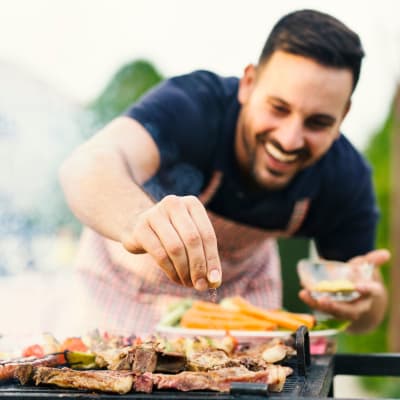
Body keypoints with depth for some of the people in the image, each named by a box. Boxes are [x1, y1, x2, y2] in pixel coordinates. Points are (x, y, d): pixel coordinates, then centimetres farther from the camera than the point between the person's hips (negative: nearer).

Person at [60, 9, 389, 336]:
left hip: (241, 284, 3)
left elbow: (368, 313, -13)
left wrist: (362, 304, -37)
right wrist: (140, 221, -77)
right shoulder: (191, 106, -36)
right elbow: (88, 165, -56)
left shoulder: (346, 178, -24)